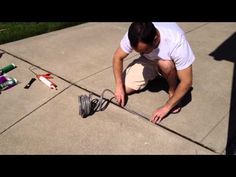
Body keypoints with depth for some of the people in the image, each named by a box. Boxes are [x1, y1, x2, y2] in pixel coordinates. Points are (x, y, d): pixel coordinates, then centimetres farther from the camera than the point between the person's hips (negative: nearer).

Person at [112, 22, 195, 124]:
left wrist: (166, 107, -31)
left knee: (165, 63, -38)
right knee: (125, 88, -11)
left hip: (172, 65, -3)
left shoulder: (176, 42, -40)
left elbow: (187, 82, -33)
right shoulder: (134, 36, -30)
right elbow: (117, 57, -14)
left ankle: (173, 91, -9)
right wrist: (119, 86, -22)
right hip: (148, 61, 4)